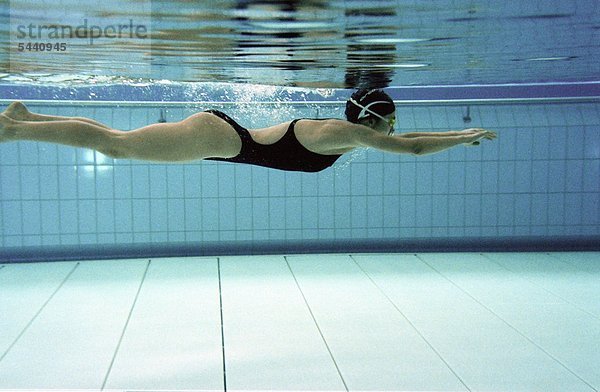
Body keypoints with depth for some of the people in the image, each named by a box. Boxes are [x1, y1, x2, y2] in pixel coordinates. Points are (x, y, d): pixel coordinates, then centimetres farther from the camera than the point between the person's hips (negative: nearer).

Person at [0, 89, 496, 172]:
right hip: (217, 136, -8)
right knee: (117, 144, -9)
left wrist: (451, 136, 30)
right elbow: (412, 146, -12)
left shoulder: (340, 129, 13)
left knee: (118, 141, 11)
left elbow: (403, 140, 30)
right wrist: (463, 136, 2)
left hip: (221, 132, 8)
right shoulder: (348, 133, -12)